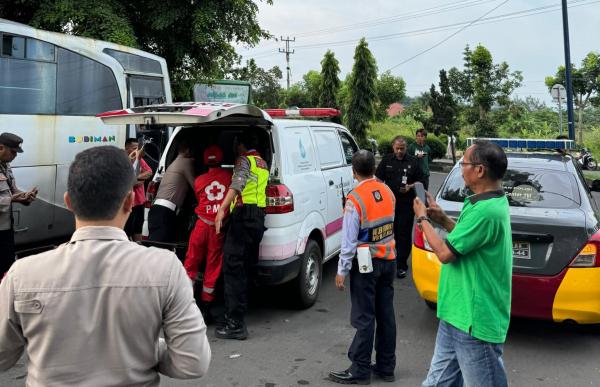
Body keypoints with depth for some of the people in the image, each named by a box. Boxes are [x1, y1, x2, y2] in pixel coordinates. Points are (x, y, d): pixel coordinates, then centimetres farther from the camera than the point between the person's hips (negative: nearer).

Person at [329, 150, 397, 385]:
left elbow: (349, 240, -17)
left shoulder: (355, 199, -18)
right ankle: (386, 367, 25)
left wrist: (342, 271, -10)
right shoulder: (387, 192, 2)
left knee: (364, 318, 1)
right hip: (388, 259, 7)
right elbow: (390, 225, 10)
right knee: (386, 314, 13)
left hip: (366, 264, -7)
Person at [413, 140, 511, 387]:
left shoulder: (486, 210, -25)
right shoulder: (492, 201, 8)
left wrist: (423, 219, -6)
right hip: (458, 312, 10)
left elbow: (445, 253, -21)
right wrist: (442, 220, 8)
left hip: (474, 320, -10)